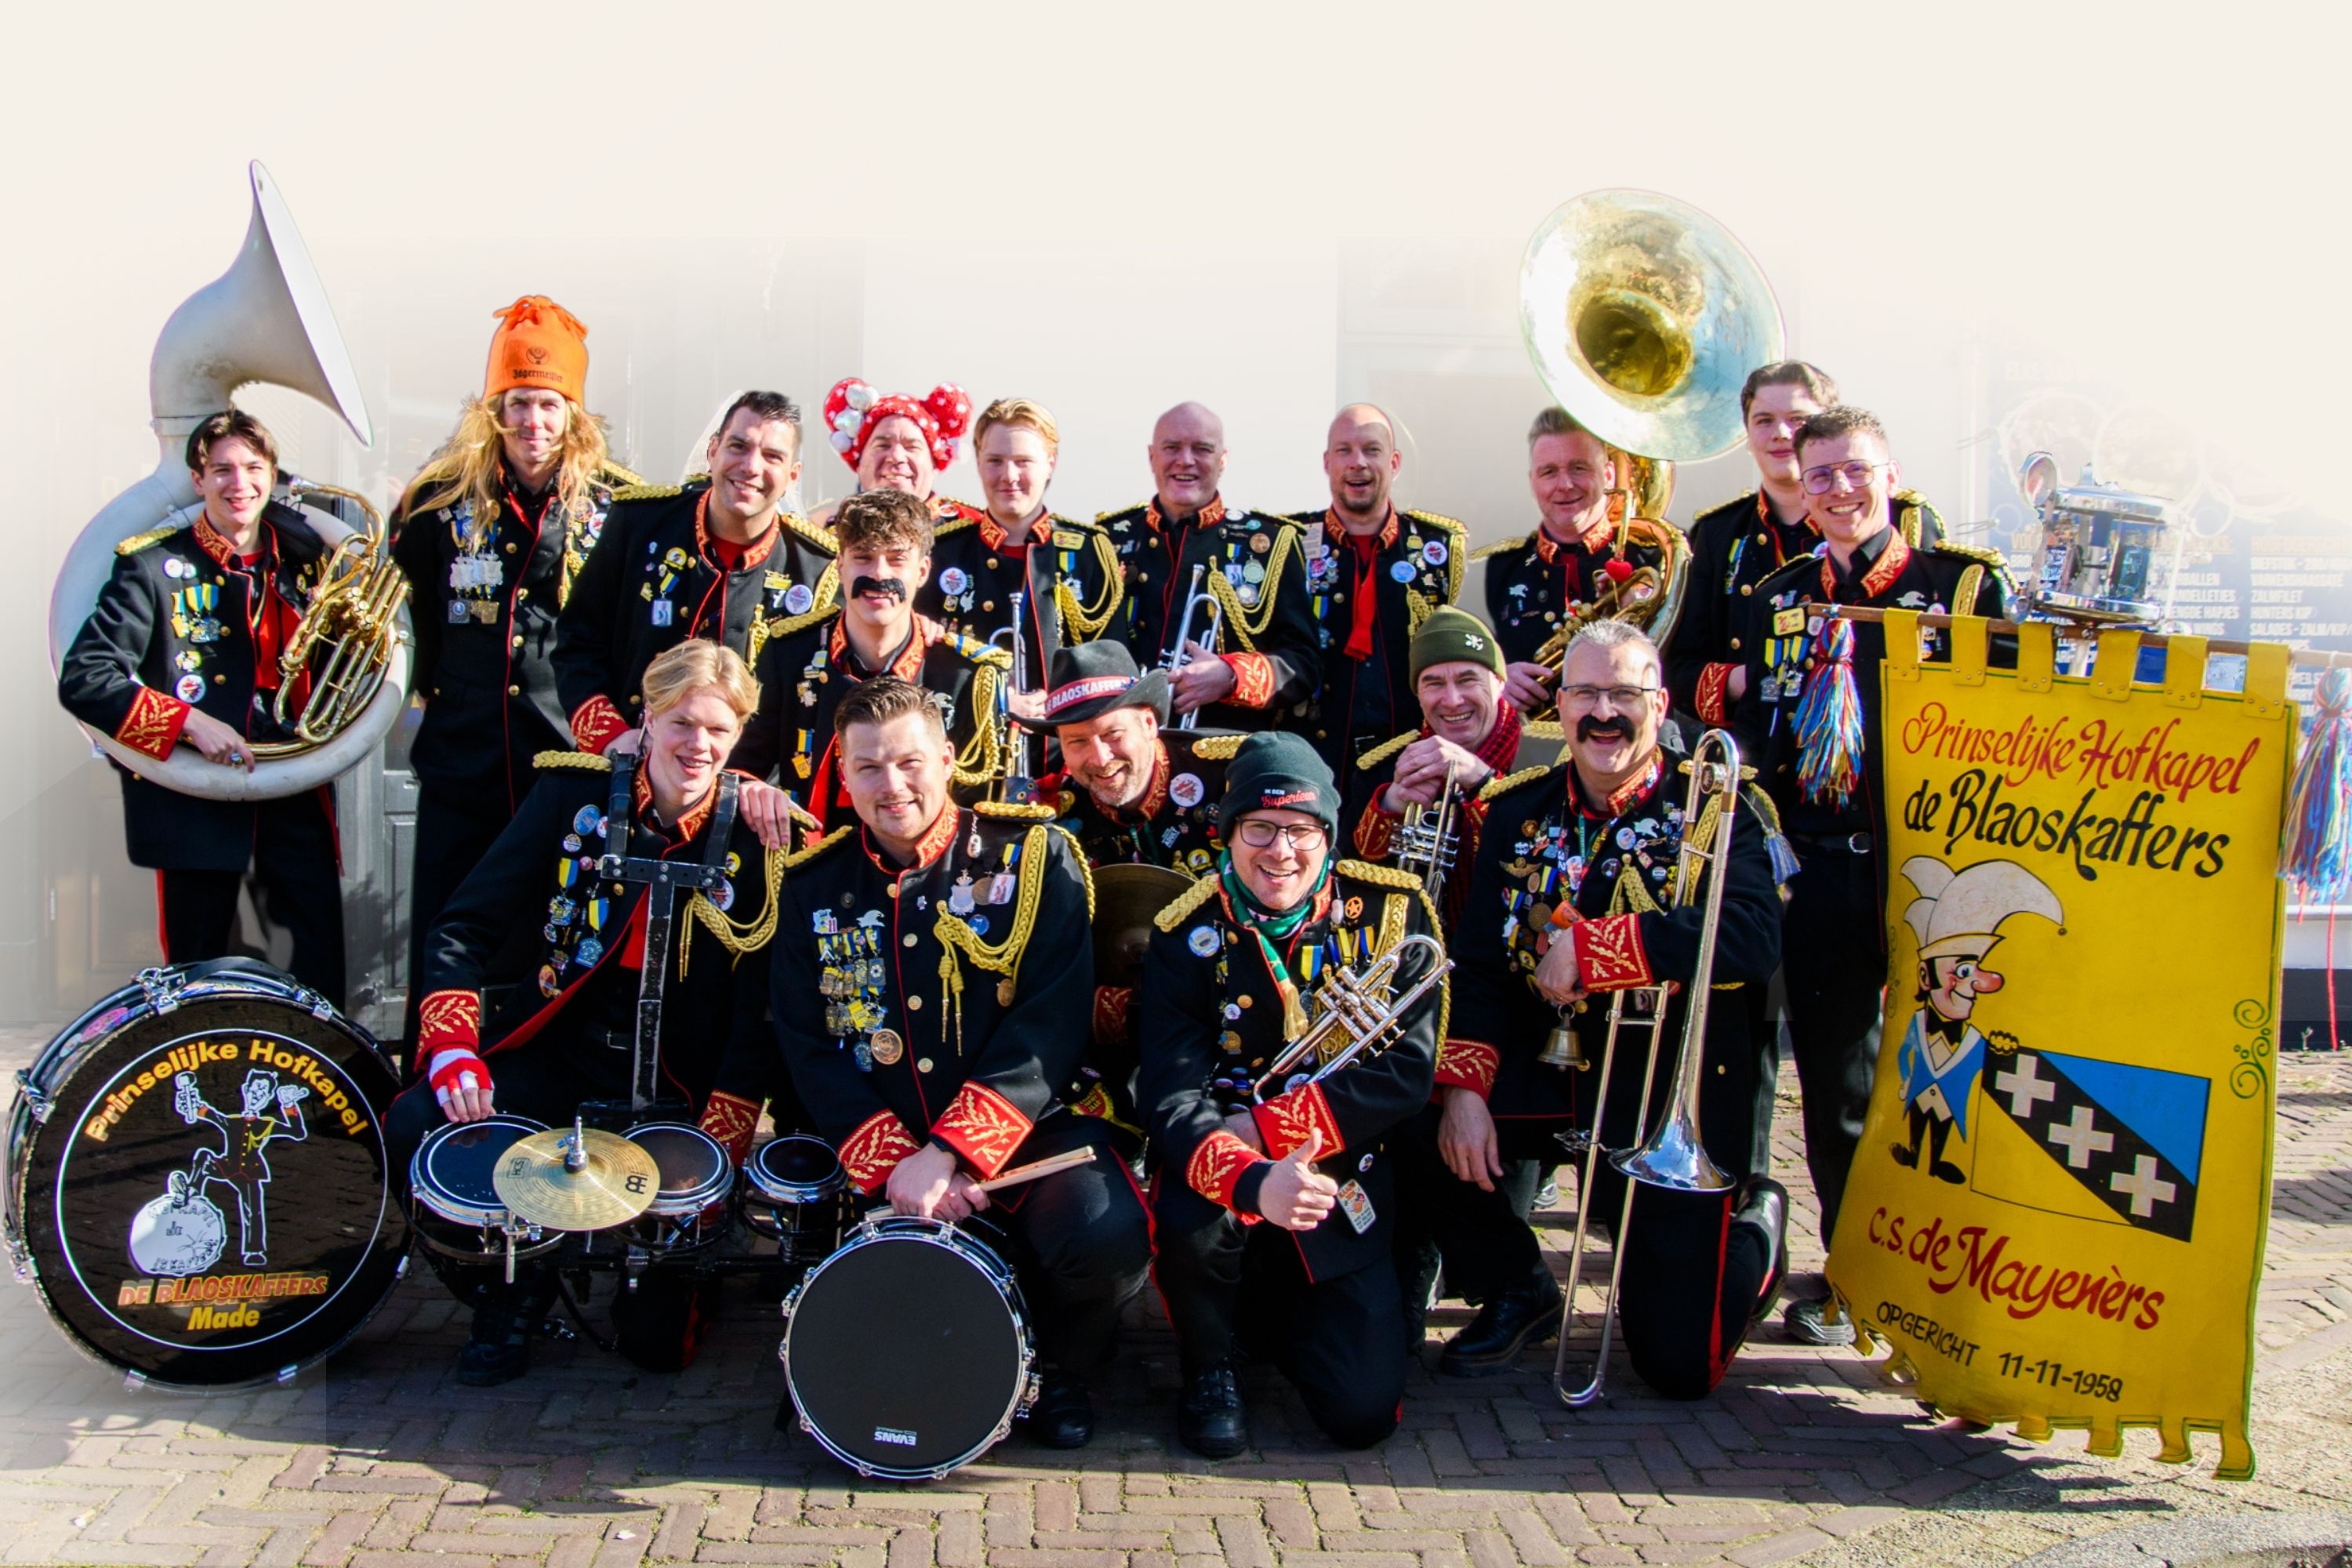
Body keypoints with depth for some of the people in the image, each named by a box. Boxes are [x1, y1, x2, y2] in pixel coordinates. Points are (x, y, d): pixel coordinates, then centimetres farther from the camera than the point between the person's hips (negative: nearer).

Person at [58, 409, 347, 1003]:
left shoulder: (304, 559, 8)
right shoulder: (155, 567, -5)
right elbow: (83, 680, -12)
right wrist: (189, 721, -21)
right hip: (197, 791, -3)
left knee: (324, 952, -3)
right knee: (199, 964, 5)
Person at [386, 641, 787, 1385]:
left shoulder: (755, 837, -5)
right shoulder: (574, 793, -2)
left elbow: (758, 1017, -7)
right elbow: (464, 928, -3)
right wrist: (453, 1051, -19)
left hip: (674, 1089, -1)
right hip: (554, 1052, 2)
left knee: (661, 1341, -10)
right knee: (411, 1130, -26)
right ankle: (511, 1280, 3)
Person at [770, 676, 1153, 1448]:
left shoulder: (1033, 856, -4)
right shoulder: (815, 887, 6)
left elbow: (1050, 1026, -12)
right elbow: (807, 1047, 2)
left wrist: (949, 1153, -21)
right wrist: (893, 1161, -14)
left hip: (1025, 1126, -2)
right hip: (882, 1146, 2)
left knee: (1108, 1236, -30)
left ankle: (1059, 1369, 6)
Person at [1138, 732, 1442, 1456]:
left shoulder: (1392, 911, -7)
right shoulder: (1189, 933, -10)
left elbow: (1407, 1072, -13)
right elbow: (1173, 1096, -20)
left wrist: (1267, 1129, -20)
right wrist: (1252, 1180, -40)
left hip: (1345, 1190, 1)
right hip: (1227, 1180, -1)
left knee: (1364, 1412, -7)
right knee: (1190, 1221, -35)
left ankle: (1270, 1313, 27)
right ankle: (1209, 1367, -1)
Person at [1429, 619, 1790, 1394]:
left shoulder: (1720, 809, -6)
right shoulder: (1519, 810, 6)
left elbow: (1755, 939, -25)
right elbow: (1478, 963, 1)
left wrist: (1590, 947, -26)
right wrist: (1463, 1086, -15)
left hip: (1675, 1092, -4)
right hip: (1546, 1068, 4)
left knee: (1679, 1362, -7)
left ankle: (1753, 1226, 28)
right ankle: (1518, 1292, 8)